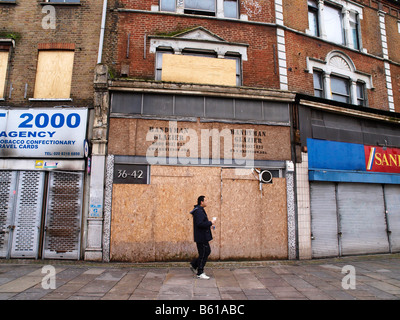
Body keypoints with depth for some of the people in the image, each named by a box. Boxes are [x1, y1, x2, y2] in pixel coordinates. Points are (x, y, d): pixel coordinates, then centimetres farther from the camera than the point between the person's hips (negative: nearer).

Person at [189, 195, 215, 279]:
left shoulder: (200, 210, 14)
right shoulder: (199, 211, -20)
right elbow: (199, 224, -29)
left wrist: (209, 223, 9)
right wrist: (210, 223, -19)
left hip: (203, 236, 11)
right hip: (201, 237, -11)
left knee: (207, 251, 18)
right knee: (203, 254, -1)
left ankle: (194, 265, 27)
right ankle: (200, 273, 11)